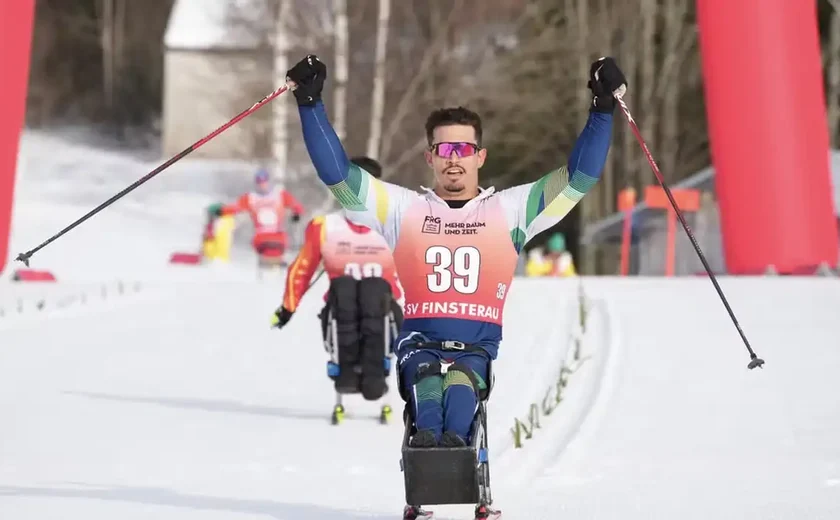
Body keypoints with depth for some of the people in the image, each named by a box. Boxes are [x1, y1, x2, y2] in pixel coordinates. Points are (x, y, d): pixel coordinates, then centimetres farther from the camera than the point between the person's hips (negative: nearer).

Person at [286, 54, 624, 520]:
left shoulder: (510, 210, 15)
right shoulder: (403, 209, 15)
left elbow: (578, 177, 11)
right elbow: (336, 173, 10)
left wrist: (602, 110, 4)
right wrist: (311, 103, 4)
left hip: (477, 347, 0)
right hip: (420, 344, 0)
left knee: (462, 380, -35)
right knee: (425, 377, -35)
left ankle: (454, 439, -62)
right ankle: (426, 436, -61)